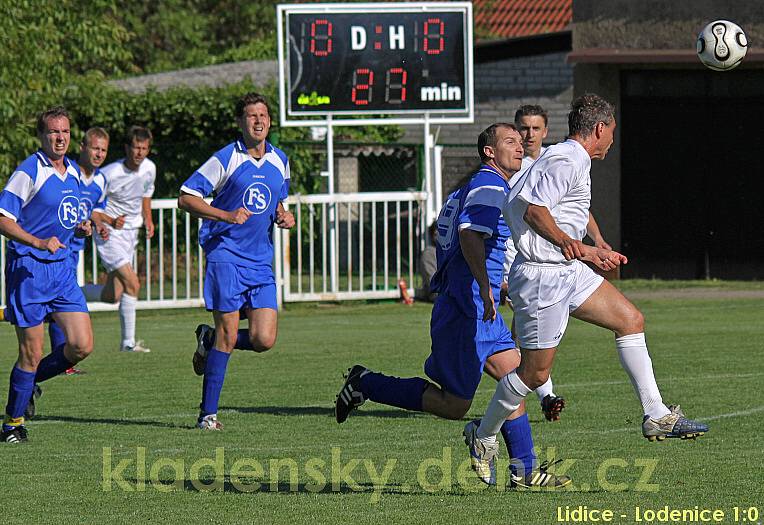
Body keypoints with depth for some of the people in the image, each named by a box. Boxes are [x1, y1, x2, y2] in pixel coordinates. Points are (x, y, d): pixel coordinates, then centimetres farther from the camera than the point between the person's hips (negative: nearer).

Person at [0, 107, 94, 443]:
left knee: (82, 346, -3)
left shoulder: (73, 172, 12)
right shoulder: (29, 172, -10)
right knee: (32, 352, -5)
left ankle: (29, 379, 21)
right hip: (28, 269, -7)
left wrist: (80, 229, 4)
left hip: (62, 268, 7)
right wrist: (39, 242, -25)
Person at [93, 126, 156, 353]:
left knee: (112, 296, 6)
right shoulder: (110, 174, -21)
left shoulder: (149, 169, -1)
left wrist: (148, 219, 11)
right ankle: (128, 342, -14)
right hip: (110, 233, -7)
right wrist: (110, 221, -28)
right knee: (132, 283, -20)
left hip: (131, 232, 7)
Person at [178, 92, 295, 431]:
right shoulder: (226, 159, -5)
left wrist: (284, 217, 5)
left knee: (263, 340, -6)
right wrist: (227, 216, -18)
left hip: (261, 261, 5)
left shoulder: (279, 161, 12)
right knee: (228, 333, -11)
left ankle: (209, 340, 24)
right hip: (225, 254, -5)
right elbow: (185, 198, -7)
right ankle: (208, 413, -2)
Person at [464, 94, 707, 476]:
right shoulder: (567, 161, -15)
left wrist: (591, 253, 33)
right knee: (535, 372, -3)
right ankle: (484, 438, 14)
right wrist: (566, 242, -40)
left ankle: (656, 416, 5)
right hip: (541, 276, -10)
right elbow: (533, 210, -26)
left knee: (630, 320, 5)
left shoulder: (570, 160, 18)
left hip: (567, 270, 10)